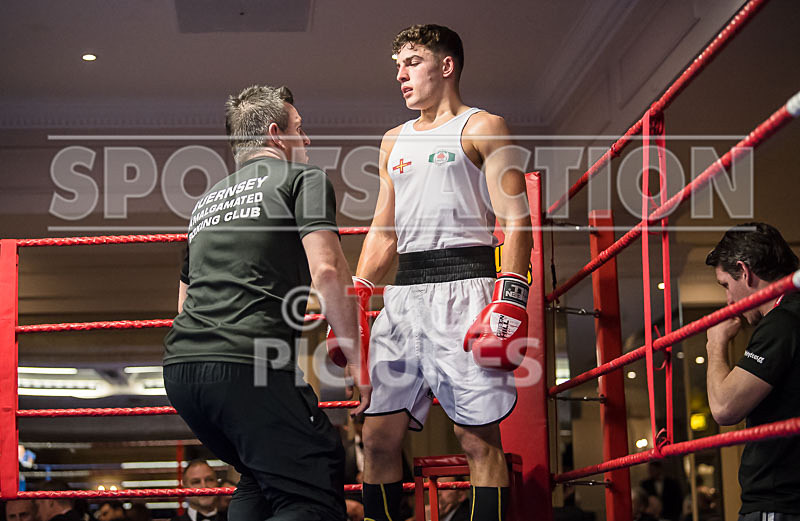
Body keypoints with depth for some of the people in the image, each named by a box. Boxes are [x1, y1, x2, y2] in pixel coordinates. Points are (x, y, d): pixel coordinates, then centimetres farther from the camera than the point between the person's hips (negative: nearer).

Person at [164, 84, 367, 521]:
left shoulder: (207, 200, 28)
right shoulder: (304, 178, 8)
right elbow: (326, 270, -8)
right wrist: (356, 358, -4)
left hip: (179, 367, 8)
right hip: (248, 364, -8)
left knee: (260, 480, 26)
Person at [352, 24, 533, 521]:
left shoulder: (482, 127, 4)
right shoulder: (394, 142, 23)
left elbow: (515, 218, -5)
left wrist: (510, 298, -18)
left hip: (464, 288, -6)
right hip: (404, 294, 7)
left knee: (478, 437, -8)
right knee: (379, 436, 2)